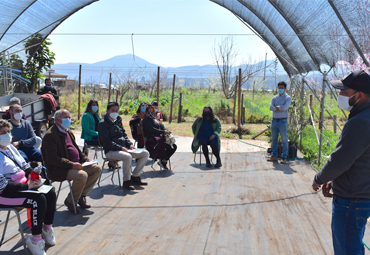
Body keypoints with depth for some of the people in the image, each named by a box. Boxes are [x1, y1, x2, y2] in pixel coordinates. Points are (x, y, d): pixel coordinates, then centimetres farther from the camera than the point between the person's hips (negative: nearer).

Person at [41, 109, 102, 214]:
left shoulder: (68, 132, 16)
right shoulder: (50, 135, -14)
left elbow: (76, 148, 25)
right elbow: (52, 159, -21)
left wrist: (85, 159, 7)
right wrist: (71, 164, -27)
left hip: (76, 165, 10)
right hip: (58, 169, -9)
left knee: (97, 169, 2)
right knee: (82, 175, -32)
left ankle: (81, 195, 8)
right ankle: (70, 201, -7)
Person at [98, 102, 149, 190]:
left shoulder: (118, 121, 18)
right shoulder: (103, 123, -6)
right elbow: (106, 141, -15)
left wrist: (130, 144, 3)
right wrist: (120, 148, -22)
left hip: (124, 148, 8)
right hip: (111, 151, -8)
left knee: (145, 153, -3)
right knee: (127, 157, -37)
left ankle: (134, 176, 3)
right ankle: (126, 181, -17)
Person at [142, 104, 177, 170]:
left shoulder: (155, 119, 26)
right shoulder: (146, 120, 1)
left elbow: (162, 127, 17)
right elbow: (152, 130, -13)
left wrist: (167, 131, -7)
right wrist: (164, 132, -21)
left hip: (159, 138, 8)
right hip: (151, 139, -8)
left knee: (173, 146, -12)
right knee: (162, 141, -40)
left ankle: (162, 161, -6)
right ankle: (163, 160, -25)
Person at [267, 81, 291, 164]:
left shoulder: (287, 98, -1)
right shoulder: (274, 98, 11)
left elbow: (285, 107, -19)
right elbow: (271, 107, -6)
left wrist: (276, 107, -7)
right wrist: (280, 109, -14)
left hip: (283, 121, -5)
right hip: (274, 120, 5)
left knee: (284, 140, 0)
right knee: (274, 139, 10)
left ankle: (284, 157, 6)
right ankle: (274, 156, 20)